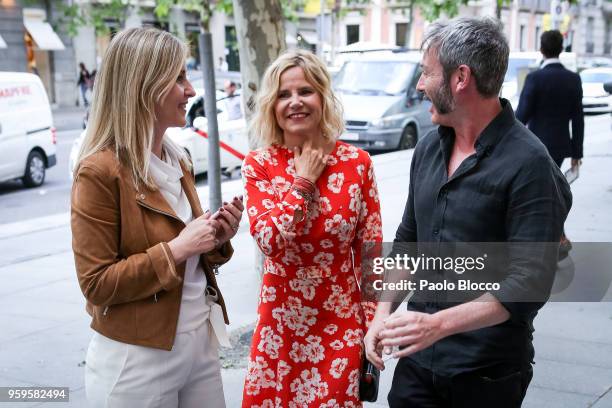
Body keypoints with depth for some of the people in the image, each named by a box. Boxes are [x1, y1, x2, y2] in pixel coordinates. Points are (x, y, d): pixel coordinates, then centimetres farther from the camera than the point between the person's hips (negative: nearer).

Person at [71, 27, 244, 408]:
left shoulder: (178, 160, 8)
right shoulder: (100, 171, -17)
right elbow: (97, 284, -17)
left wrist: (216, 240, -3)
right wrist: (176, 249, -22)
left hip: (200, 342, 7)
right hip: (138, 358, -7)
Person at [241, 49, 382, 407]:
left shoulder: (357, 162, -5)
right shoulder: (259, 165, -5)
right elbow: (269, 240, -18)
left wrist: (374, 323, -2)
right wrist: (303, 181, -15)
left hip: (341, 322, 0)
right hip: (281, 321, 0)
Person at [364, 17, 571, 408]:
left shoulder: (528, 164, -16)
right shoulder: (429, 148, 6)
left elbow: (529, 282, -21)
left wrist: (439, 323, -29)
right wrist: (383, 313, 4)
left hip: (488, 373, -6)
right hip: (418, 356, 6)